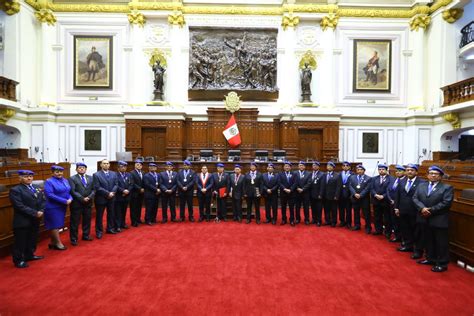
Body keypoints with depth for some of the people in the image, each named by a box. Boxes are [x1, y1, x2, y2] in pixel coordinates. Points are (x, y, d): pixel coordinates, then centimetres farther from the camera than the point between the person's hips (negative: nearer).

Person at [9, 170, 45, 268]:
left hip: (35, 220, 7)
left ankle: (29, 255, 32)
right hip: (22, 221, -7)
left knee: (32, 240, 17)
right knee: (20, 241, 4)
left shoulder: (37, 188, 10)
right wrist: (34, 213, -20)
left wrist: (41, 211, -10)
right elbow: (19, 206, -19)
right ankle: (18, 260, 17)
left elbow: (42, 201, 8)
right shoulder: (15, 190, -12)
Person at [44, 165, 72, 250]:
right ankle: (58, 243, 13)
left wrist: (70, 199, -10)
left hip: (62, 207, 7)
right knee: (55, 225, 2)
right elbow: (50, 195, -22)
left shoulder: (65, 180, 8)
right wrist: (64, 201, -23)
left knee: (57, 225, 14)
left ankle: (53, 243, 27)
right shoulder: (49, 181, -13)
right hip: (53, 207, -7)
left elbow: (69, 191, 12)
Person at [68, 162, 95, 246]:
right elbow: (73, 191, -13)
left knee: (87, 220, 13)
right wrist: (82, 199, -18)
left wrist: (89, 197, -11)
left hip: (88, 203, 5)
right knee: (75, 222, 4)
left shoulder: (90, 178, 9)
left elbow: (94, 189, 5)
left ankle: (86, 235, 28)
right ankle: (74, 238, 15)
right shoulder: (72, 178, -5)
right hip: (77, 203, -4)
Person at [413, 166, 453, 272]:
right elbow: (415, 198, 2)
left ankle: (442, 264, 16)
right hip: (425, 219, 5)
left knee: (441, 243, 5)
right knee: (428, 241, 16)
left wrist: (431, 210, -17)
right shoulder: (421, 186, 9)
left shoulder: (447, 188, -4)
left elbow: (446, 203, -14)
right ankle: (430, 259, 31)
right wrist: (422, 208, -15)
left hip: (439, 221, -4)